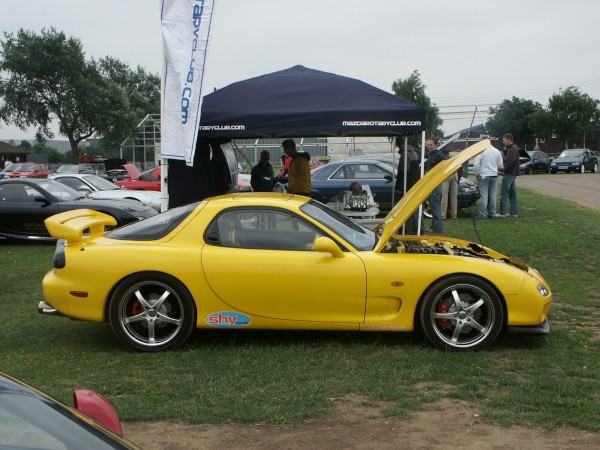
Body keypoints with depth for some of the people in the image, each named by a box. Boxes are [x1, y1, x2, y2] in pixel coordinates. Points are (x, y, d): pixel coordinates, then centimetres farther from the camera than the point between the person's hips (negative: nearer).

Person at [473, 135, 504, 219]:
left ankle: (483, 214, -1)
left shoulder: (481, 151, -11)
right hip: (494, 175, 4)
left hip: (483, 176, -4)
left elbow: (476, 165, -13)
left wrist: (477, 174, 1)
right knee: (493, 196, 9)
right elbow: (500, 165, 8)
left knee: (483, 196, -1)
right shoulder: (497, 151, 3)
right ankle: (492, 213, 13)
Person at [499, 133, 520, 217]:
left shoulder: (513, 149, -14)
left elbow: (511, 162, -23)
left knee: (504, 193, -9)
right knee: (512, 193, 11)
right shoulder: (510, 148, 17)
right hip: (512, 173, 10)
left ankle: (502, 213, -10)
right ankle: (514, 212, 14)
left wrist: (505, 171, -16)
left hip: (510, 173, -10)